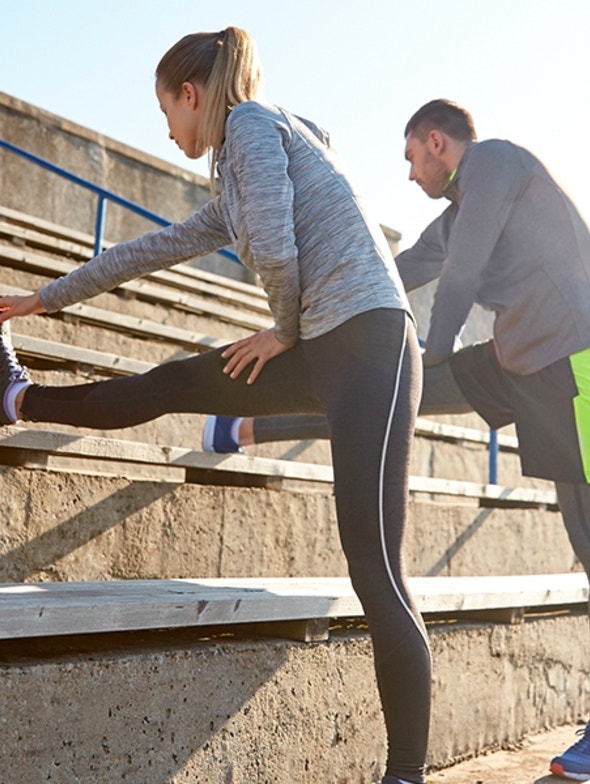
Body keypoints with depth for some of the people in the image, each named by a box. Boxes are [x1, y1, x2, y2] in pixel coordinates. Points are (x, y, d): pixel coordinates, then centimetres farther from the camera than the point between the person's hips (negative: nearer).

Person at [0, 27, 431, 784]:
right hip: (320, 351, 9)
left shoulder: (252, 121, -3)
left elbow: (275, 248, -17)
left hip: (366, 340, -9)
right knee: (171, 385, 21)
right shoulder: (229, 198, 23)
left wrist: (285, 332, 1)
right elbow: (150, 250, 31)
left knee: (375, 571, -9)